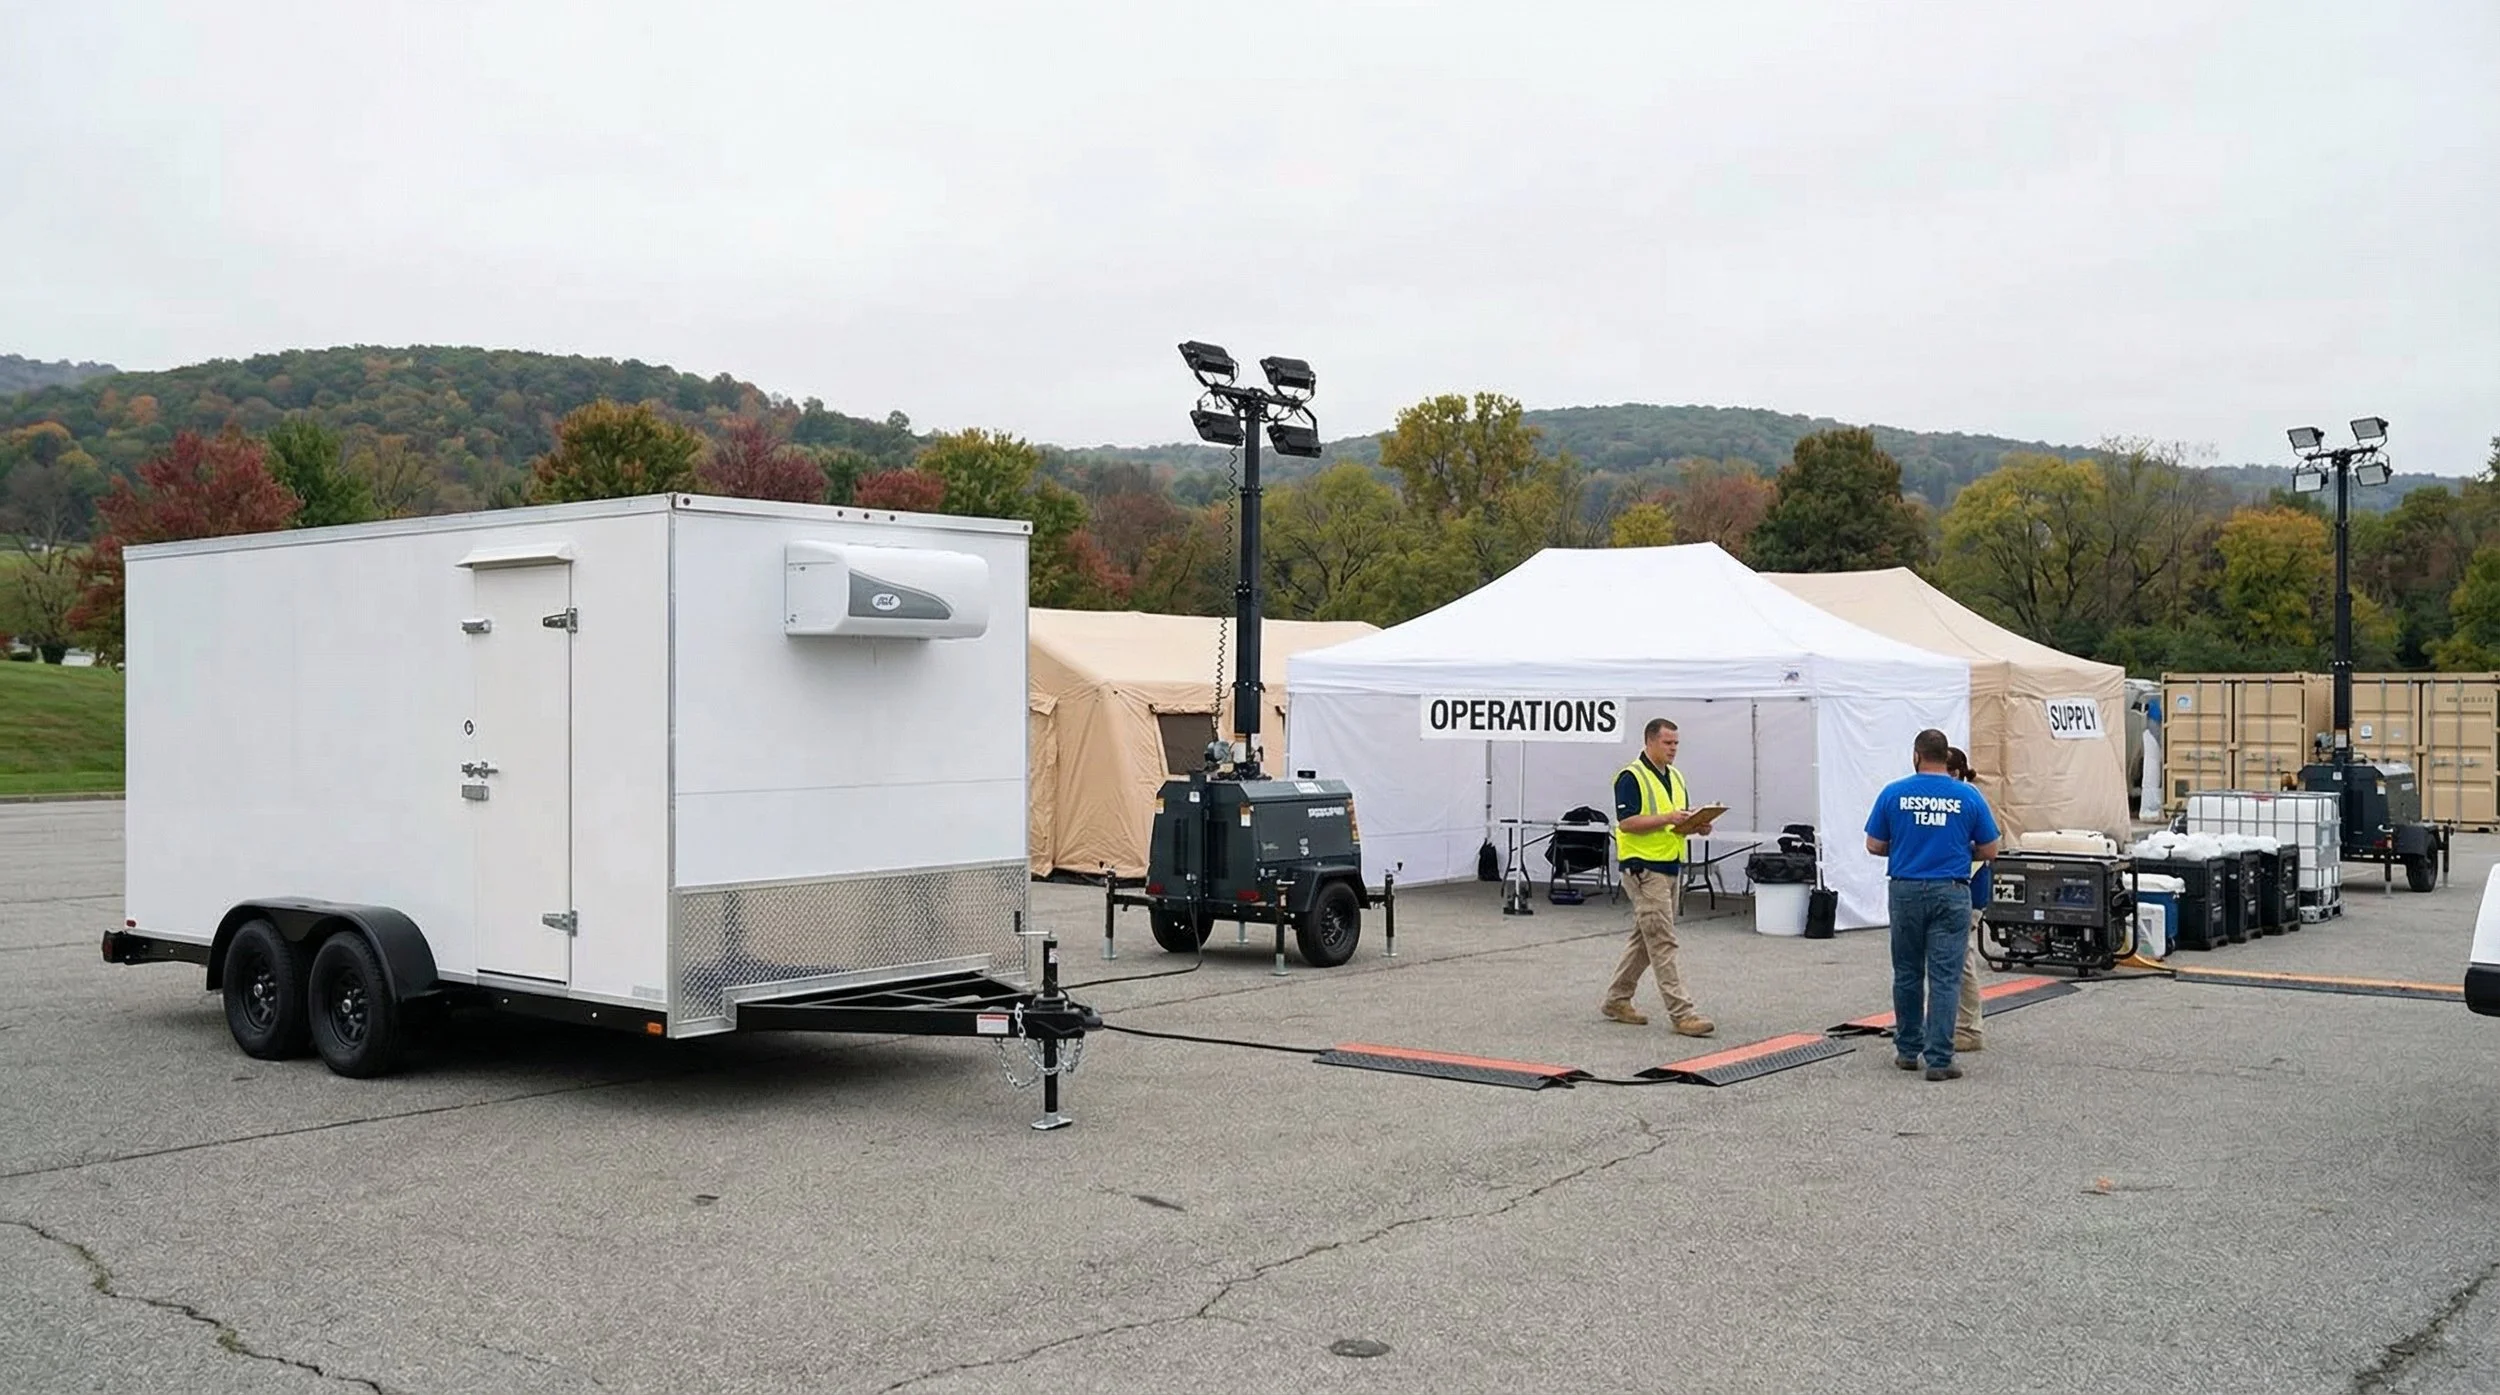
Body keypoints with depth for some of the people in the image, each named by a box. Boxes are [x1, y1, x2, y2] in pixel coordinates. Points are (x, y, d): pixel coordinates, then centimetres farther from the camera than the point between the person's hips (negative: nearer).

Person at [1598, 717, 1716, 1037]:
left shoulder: (1675, 776, 15)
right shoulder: (1631, 777, -11)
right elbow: (1626, 822, -18)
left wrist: (1697, 825, -2)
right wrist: (1667, 819, -25)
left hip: (1671, 865, 9)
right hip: (1644, 868, -9)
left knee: (1645, 939, 14)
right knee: (1663, 942, -10)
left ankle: (1616, 999, 25)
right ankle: (1681, 1013, -11)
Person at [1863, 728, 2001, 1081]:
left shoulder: (1893, 793, -2)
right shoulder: (1968, 796, -2)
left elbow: (1874, 846, 3)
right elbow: (1988, 851, 2)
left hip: (1906, 890, 1)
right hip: (1950, 893, -1)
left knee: (1907, 975, 14)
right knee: (1944, 978, -1)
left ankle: (1908, 1050, 23)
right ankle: (1938, 1059, -5)